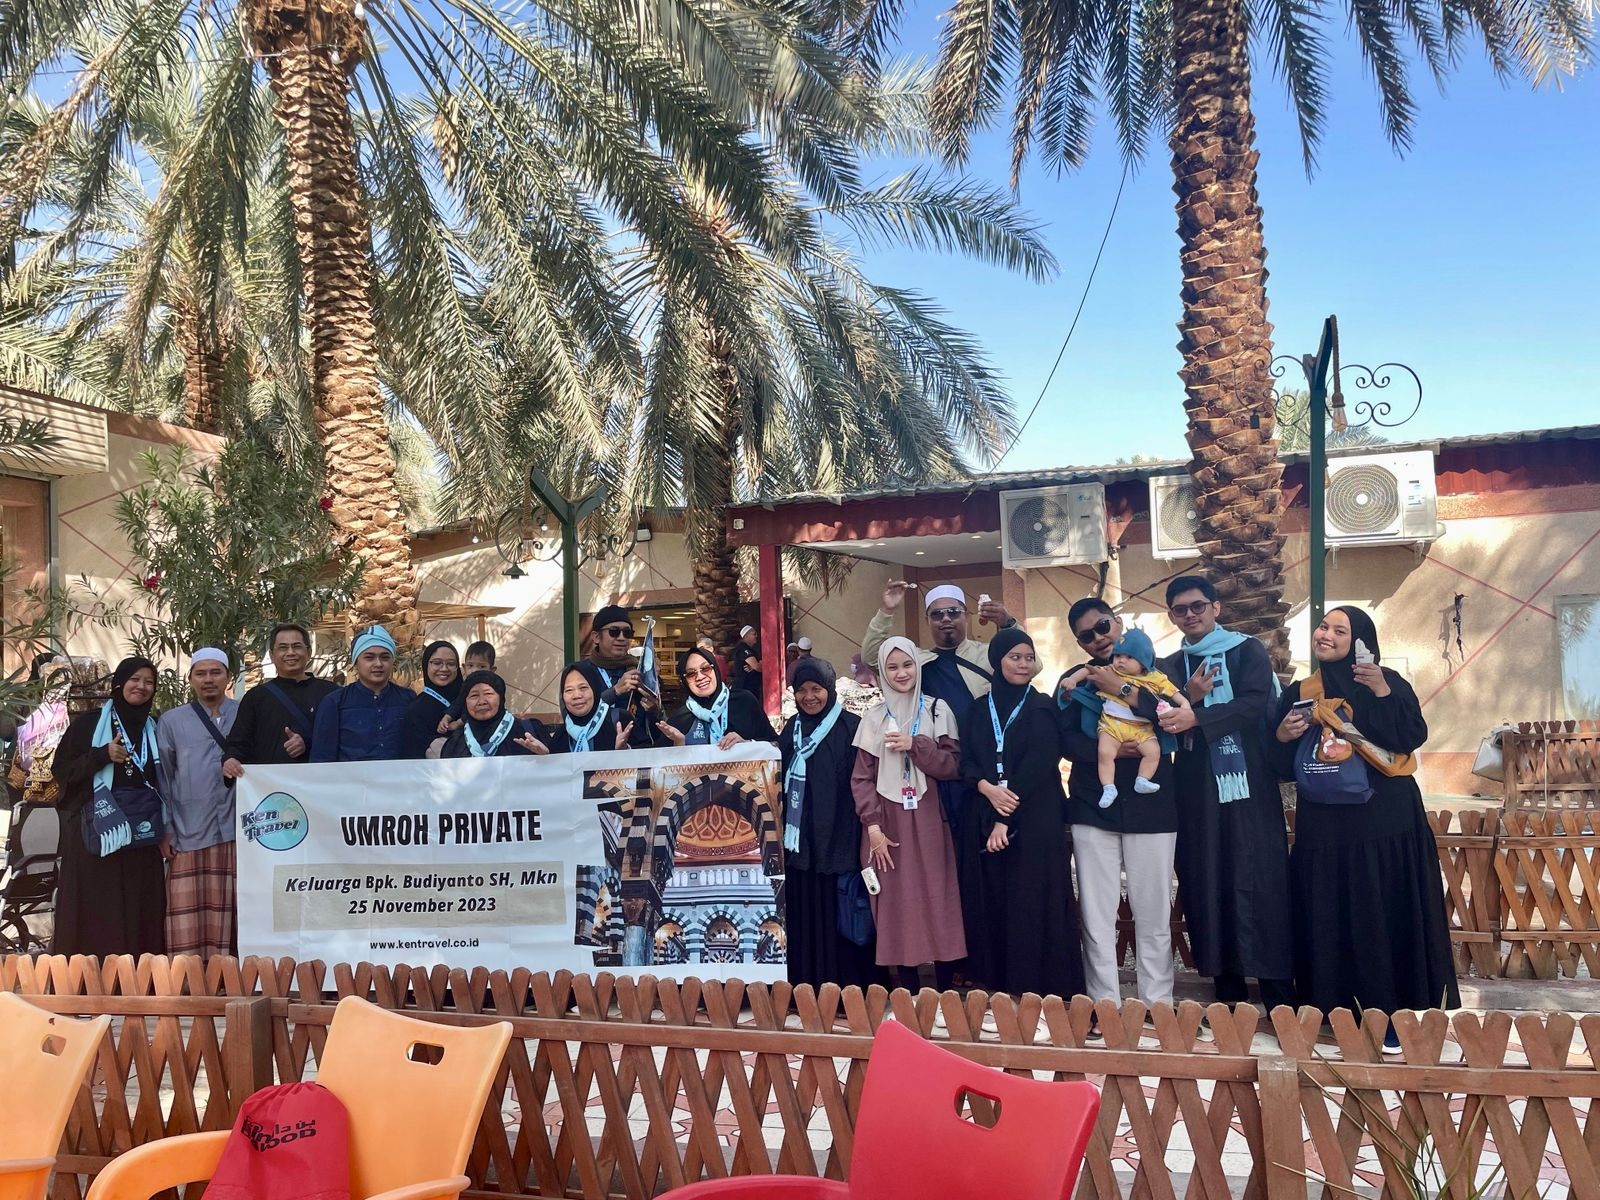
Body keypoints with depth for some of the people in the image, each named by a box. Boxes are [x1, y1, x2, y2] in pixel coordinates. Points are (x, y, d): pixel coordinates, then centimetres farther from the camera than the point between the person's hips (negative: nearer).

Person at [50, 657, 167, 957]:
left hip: (142, 834, 3)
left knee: (139, 914, 1)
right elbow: (62, 769, -1)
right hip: (96, 832, -3)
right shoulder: (89, 723, 3)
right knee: (94, 913, -5)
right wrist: (102, 755, -15)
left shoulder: (154, 729, 14)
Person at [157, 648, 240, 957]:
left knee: (234, 913, -1)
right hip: (190, 833, 0)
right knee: (189, 918, -2)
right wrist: (164, 830, 3)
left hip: (238, 830, 0)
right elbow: (161, 778, 9)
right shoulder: (171, 721, 11)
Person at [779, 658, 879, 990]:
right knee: (803, 913, 7)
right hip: (800, 838, 5)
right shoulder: (792, 728, 13)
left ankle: (847, 985, 9)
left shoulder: (850, 726, -5)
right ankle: (805, 985, 17)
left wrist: (860, 834, -13)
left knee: (837, 915, -2)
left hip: (837, 838, -5)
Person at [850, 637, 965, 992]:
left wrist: (915, 745, -14)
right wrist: (872, 826, -7)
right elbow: (861, 777, 3)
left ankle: (947, 995, 8)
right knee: (896, 908, 0)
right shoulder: (874, 719, 6)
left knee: (938, 904, -1)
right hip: (889, 825, 0)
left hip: (929, 823, 0)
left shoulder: (938, 710, 5)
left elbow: (952, 765, -1)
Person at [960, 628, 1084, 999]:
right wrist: (986, 787, -17)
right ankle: (999, 985, 14)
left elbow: (1037, 767, -11)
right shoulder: (979, 711, 11)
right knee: (994, 903, 5)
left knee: (1034, 904, -3)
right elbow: (966, 761, 6)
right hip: (987, 820, 4)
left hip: (1034, 822, -4)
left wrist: (1006, 820, -17)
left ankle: (1040, 988, 4)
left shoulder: (1042, 709, -1)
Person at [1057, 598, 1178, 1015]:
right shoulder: (1075, 680, 11)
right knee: (1096, 915, 1)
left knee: (1153, 914, 1)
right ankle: (1104, 1006, 9)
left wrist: (1121, 688, -16)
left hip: (1150, 807, -1)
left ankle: (1158, 1006, 11)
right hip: (1093, 807, 1)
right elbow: (1067, 739, 0)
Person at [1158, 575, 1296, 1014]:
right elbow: (1165, 725, 4)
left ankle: (1279, 997, 1)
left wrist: (1196, 718, -22)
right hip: (1196, 793, 3)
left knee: (1259, 885, -5)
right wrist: (1190, 697, -14)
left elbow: (1255, 704, -13)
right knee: (1206, 887, 3)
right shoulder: (1170, 667, 14)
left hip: (1249, 787, -3)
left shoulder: (1248, 652, 4)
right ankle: (1228, 994, 13)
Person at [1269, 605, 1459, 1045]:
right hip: (1326, 825, 2)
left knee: (1390, 916, -1)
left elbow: (1414, 736, -10)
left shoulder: (1387, 682, 4)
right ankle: (1343, 1013, 13)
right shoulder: (1298, 693, 10)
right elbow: (1282, 767, 10)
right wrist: (1282, 737, -10)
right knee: (1335, 922, 3)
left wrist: (1383, 692, -19)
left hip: (1387, 820, -2)